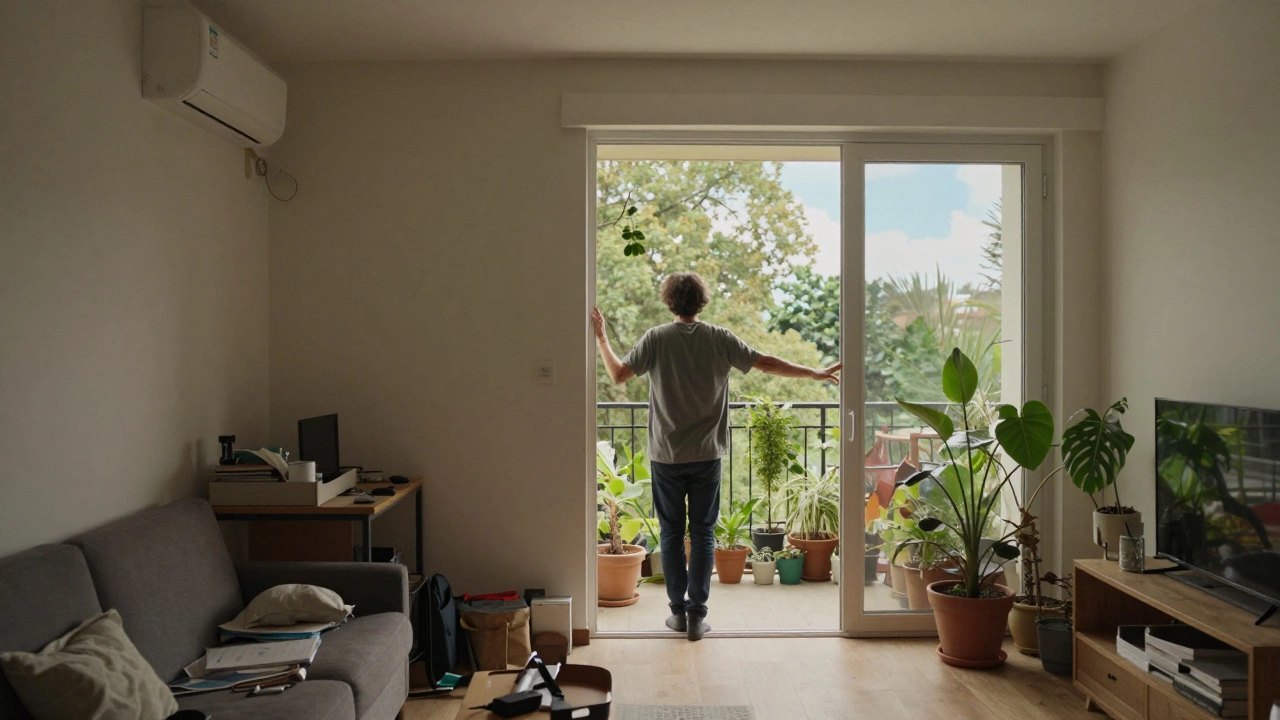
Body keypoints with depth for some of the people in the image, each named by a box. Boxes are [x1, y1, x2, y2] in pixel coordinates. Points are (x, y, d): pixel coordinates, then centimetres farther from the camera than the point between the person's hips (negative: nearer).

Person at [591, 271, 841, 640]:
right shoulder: (720, 339, -2)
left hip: (666, 457, 0)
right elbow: (766, 364, -1)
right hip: (706, 456, 1)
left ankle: (678, 611, 16)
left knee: (672, 533, 10)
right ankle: (697, 613, 9)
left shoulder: (656, 339, -6)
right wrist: (816, 373, 9)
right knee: (703, 533, 7)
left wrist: (601, 338, 11)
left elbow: (618, 374, -4)